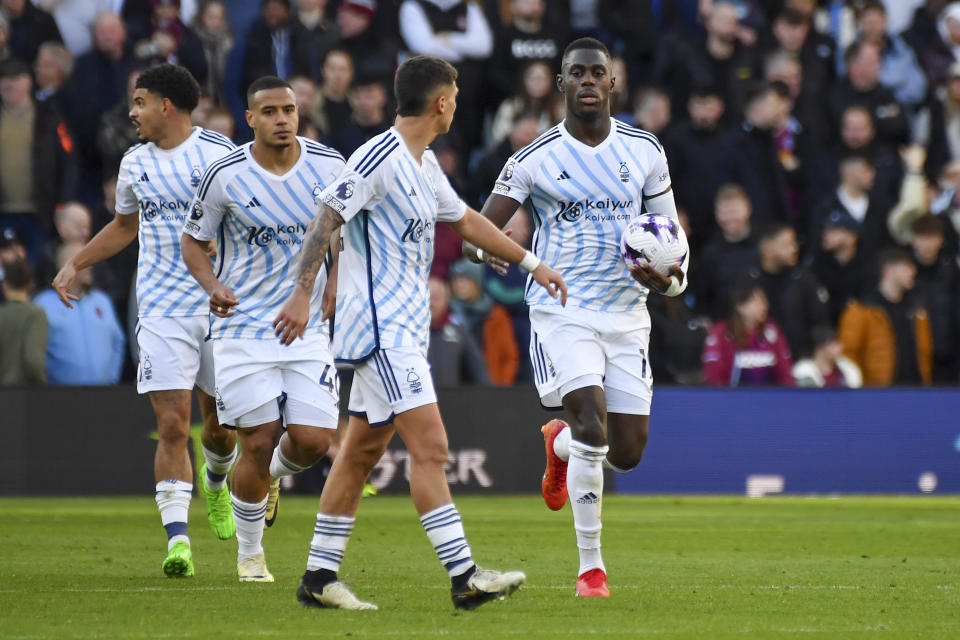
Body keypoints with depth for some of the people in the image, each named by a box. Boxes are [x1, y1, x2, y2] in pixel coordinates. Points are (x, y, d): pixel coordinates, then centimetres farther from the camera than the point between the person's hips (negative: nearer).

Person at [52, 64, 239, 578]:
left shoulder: (220, 154, -5)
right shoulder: (135, 164, 9)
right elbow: (125, 225, 26)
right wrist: (75, 264, 20)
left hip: (220, 307, -2)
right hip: (161, 311, 2)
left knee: (221, 421, 10)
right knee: (172, 424, -12)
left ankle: (215, 483, 45)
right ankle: (177, 539, -16)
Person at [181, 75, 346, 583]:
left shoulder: (329, 166, -3)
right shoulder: (225, 176, -9)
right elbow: (193, 241, 4)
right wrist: (213, 285, -14)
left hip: (309, 326, 2)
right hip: (243, 326, -2)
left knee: (313, 441, -7)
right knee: (258, 443, -5)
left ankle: (273, 475, 31)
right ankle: (249, 554, 16)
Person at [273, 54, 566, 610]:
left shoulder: (425, 165, 16)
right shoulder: (378, 158, -14)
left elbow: (467, 221, 29)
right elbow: (326, 220, -16)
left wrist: (531, 263, 32)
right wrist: (302, 295, -22)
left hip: (404, 329, 10)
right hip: (381, 327, -10)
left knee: (363, 452, 11)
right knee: (430, 445, -15)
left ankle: (319, 578, 15)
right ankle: (463, 577, -17)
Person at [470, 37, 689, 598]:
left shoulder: (645, 152, 5)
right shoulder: (535, 159, -3)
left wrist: (667, 278, -11)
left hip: (626, 315, 3)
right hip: (562, 313, -3)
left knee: (627, 452, 2)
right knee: (593, 424, -23)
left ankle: (560, 443, 39)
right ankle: (590, 566, -11)